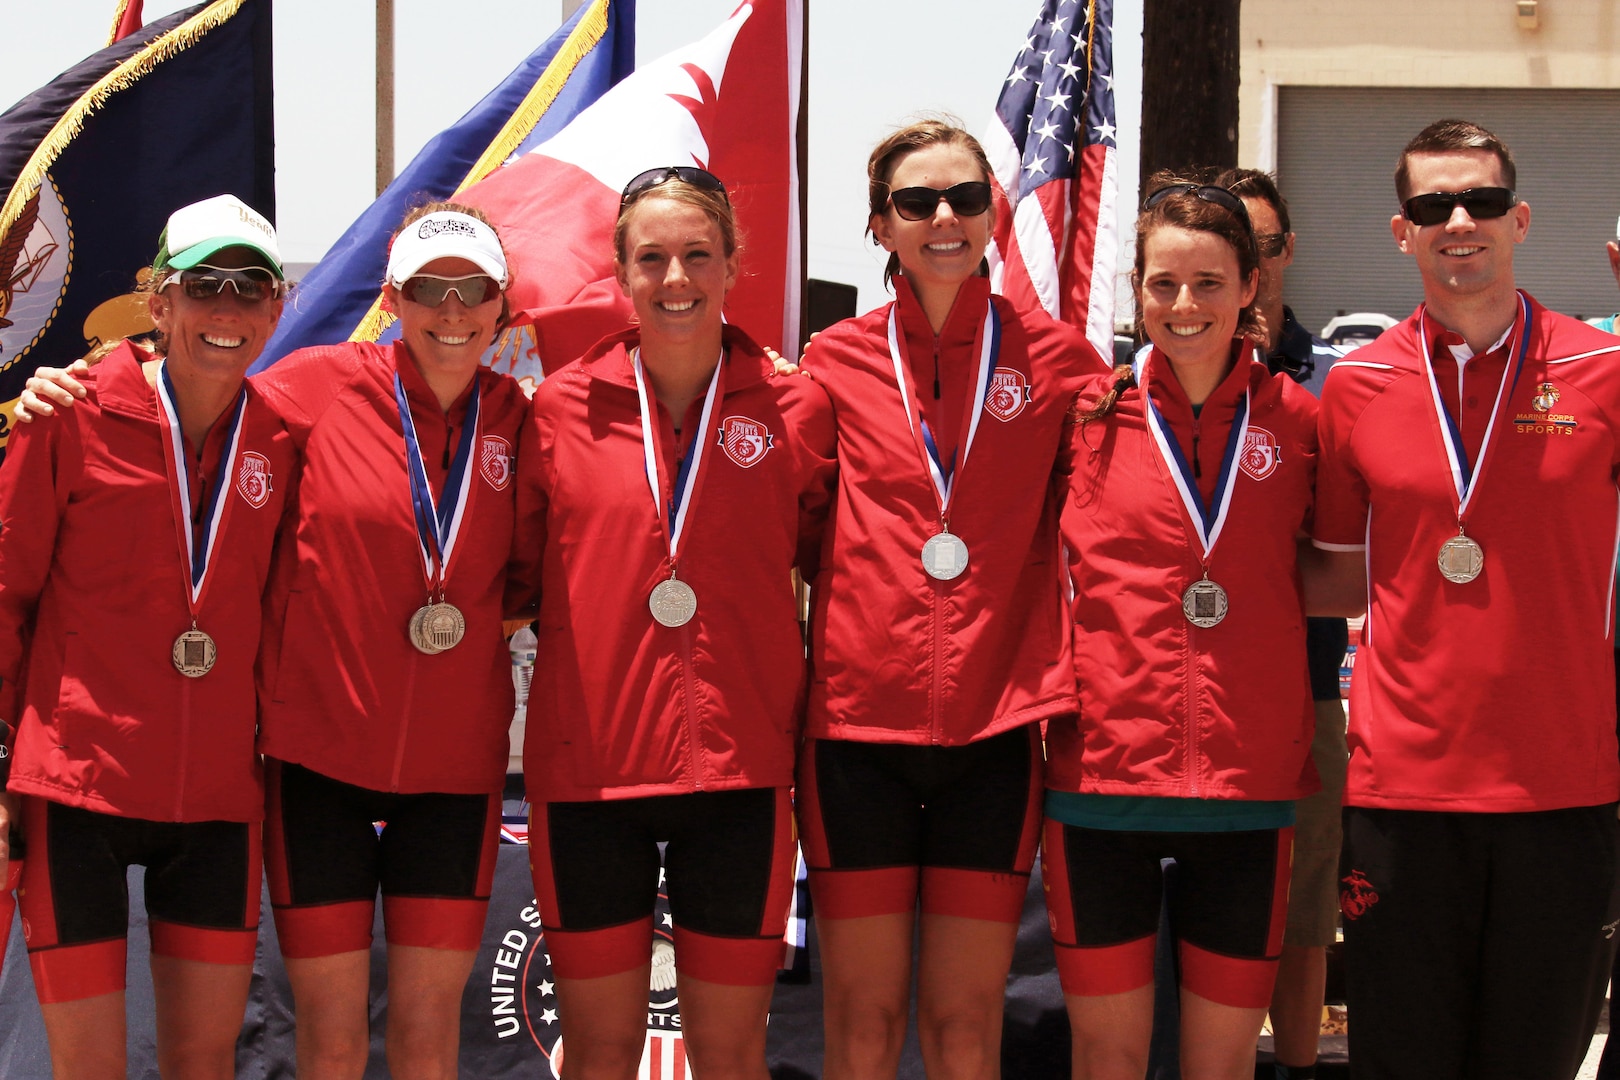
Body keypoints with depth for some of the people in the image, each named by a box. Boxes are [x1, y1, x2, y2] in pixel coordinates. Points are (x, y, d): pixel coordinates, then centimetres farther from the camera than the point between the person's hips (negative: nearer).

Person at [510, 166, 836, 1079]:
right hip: (587, 765, 0)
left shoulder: (796, 411, 1)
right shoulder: (564, 407, 1)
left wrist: (818, 705, 3)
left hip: (739, 768, 0)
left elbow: (830, 569, 11)